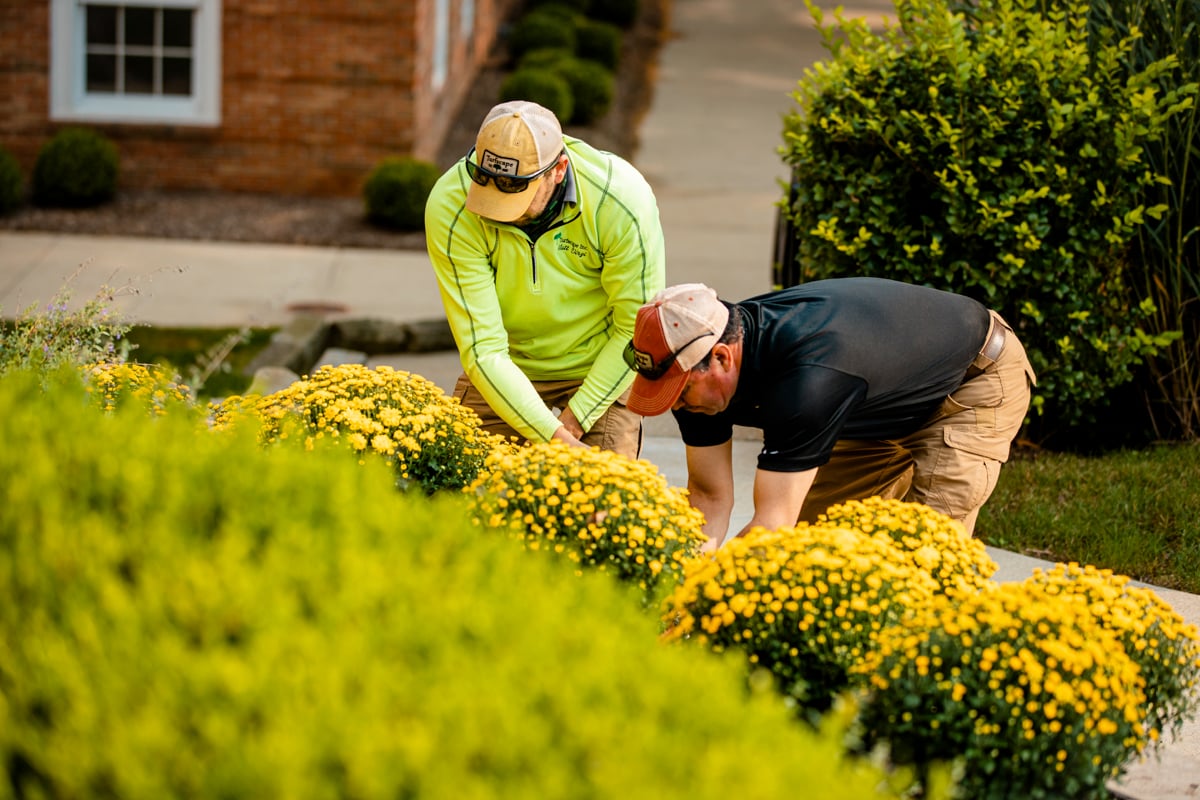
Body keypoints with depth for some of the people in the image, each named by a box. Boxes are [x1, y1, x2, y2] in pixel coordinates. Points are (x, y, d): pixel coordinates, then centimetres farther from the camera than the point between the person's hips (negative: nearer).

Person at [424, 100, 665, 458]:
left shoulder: (623, 201, -27)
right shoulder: (450, 207, -26)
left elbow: (637, 329, -16)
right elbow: (482, 348, -27)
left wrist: (575, 421, -17)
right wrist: (555, 439, -34)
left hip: (600, 374, -1)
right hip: (499, 375, 1)